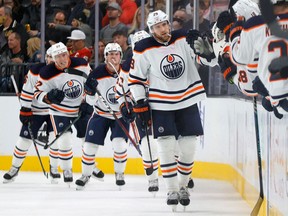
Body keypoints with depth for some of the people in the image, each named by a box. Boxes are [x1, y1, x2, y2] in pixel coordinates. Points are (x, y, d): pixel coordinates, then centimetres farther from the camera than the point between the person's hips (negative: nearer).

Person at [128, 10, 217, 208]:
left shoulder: (184, 39, -5)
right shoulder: (144, 49, -9)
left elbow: (207, 57, -3)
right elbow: (135, 78, -2)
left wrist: (208, 55, -28)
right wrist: (141, 104, -5)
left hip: (187, 101, 2)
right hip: (161, 105, -2)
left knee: (189, 146, 4)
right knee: (166, 146, -10)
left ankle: (183, 186, 22)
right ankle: (172, 190, -2)